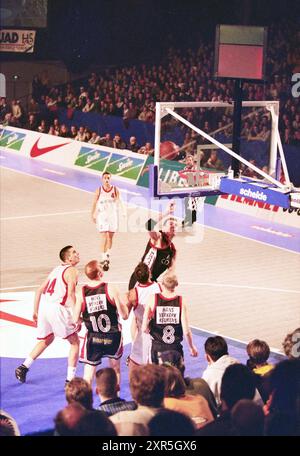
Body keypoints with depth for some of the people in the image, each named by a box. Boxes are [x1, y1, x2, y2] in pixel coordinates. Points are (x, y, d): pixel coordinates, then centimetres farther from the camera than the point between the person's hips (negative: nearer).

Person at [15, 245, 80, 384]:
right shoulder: (72, 271, -4)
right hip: (57, 309, -8)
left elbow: (40, 290, 21)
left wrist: (35, 311, 27)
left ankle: (23, 367, 25)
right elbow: (71, 295, -17)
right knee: (75, 342, 7)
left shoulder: (56, 269, 21)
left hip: (44, 306, 8)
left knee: (46, 340, 28)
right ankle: (70, 379, 2)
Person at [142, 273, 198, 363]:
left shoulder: (153, 299, -8)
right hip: (175, 349, 0)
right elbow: (186, 331, -8)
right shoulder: (181, 301, -8)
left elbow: (144, 328, -8)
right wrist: (192, 347, 8)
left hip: (157, 348, 0)